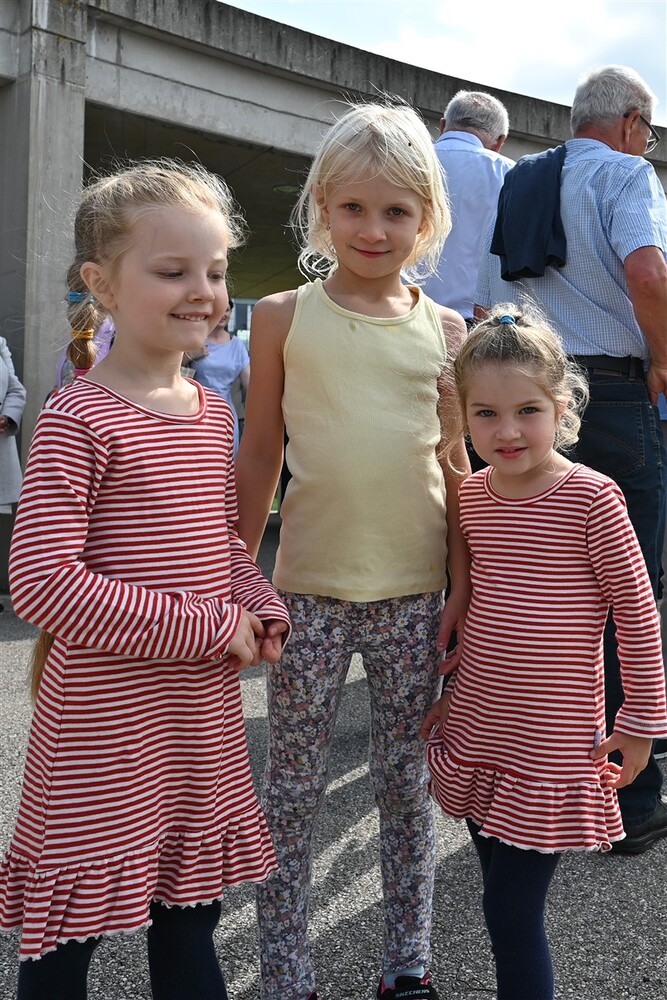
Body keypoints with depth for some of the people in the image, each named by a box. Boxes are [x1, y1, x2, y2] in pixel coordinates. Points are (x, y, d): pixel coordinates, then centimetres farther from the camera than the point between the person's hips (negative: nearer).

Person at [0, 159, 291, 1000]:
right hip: (102, 724, -6)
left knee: (191, 915, 21)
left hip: (205, 718, 7)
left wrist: (260, 612, -1)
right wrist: (206, 626, -20)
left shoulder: (213, 413, 7)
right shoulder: (79, 419, -17)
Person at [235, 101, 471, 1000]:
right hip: (310, 587, -1)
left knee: (406, 782, 13)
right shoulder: (284, 317, 0)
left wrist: (463, 591, 3)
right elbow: (259, 459, 4)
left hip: (414, 590, 1)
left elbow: (456, 468, 6)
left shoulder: (444, 330, 4)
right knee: (293, 787, 8)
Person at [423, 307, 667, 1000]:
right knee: (502, 896, 17)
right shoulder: (472, 495, 2)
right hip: (474, 731, 6)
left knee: (512, 913, -1)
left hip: (550, 746, -5)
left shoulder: (591, 499, -15)